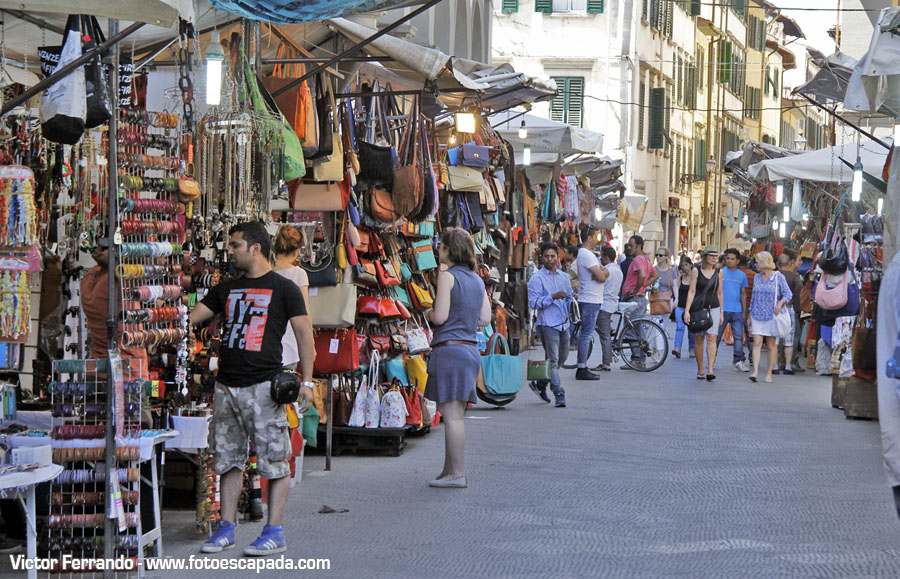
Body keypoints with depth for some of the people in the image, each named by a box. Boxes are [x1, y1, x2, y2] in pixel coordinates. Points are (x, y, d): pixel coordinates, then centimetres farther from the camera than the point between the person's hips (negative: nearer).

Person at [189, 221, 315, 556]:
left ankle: (274, 533, -1)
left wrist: (306, 381, -8)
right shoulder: (226, 289, 17)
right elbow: (189, 318, 18)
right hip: (227, 386, 6)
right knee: (228, 459, 9)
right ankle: (226, 528, 16)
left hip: (264, 387, -6)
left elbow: (304, 334, -2)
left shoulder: (283, 289, 1)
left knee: (274, 460, -4)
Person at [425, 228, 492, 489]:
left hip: (449, 348, -8)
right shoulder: (477, 280, 13)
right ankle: (449, 471, 20)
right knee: (453, 414, 14)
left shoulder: (448, 276, -9)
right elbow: (485, 318, 13)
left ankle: (457, 474, -3)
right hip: (471, 348, 8)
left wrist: (429, 313, 6)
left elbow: (440, 317, -14)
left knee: (452, 415, -4)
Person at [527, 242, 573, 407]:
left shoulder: (564, 277, 15)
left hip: (563, 323, 7)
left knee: (562, 357, 13)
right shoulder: (537, 279, -5)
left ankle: (540, 385, 28)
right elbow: (533, 302, -14)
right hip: (547, 324, -7)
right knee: (553, 359, -9)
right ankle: (559, 394, -7)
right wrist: (553, 297, -23)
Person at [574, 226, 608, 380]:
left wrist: (603, 273, -1)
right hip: (590, 300, -11)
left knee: (585, 334, 12)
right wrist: (603, 273, 0)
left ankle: (583, 367, 16)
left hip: (592, 300, 11)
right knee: (586, 334, -9)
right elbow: (600, 277, -20)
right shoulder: (586, 254, -15)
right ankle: (582, 370, -9)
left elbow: (603, 274, 20)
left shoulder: (586, 253, 19)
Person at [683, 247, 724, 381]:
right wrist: (687, 311, -8)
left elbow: (719, 293, 15)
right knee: (699, 339, 4)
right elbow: (691, 291, -1)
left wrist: (721, 313, 15)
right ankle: (700, 370, 15)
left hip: (713, 308, 1)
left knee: (711, 338, -11)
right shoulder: (696, 271, 1)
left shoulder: (718, 273, 9)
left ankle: (710, 370, -17)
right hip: (698, 308, -1)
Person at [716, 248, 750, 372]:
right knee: (716, 336, 2)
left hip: (737, 311, 2)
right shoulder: (720, 272, 2)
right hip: (722, 309, -2)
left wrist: (744, 311, 13)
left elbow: (743, 294, 17)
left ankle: (738, 361, 5)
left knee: (739, 336, -1)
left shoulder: (742, 275, 11)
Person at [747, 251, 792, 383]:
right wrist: (750, 315, 18)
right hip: (757, 315, 3)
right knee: (757, 343, -9)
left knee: (771, 345, 2)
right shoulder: (757, 277, 11)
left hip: (772, 316, -3)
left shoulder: (778, 277, -2)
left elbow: (788, 294, 0)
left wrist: (780, 303, -18)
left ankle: (769, 374, 8)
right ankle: (755, 371, -16)